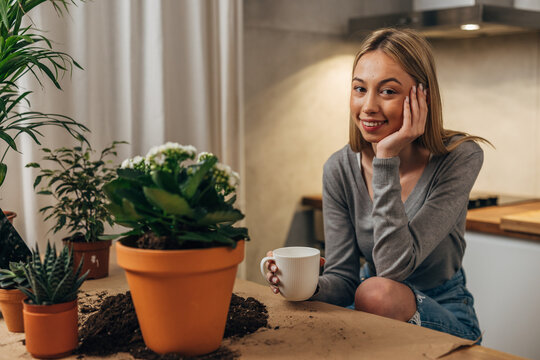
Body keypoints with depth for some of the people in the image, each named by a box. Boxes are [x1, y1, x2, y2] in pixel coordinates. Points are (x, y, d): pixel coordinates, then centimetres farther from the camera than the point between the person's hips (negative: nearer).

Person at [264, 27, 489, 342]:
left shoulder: (461, 158, -19)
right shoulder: (340, 169, -9)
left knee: (378, 292, -34)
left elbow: (394, 267, -28)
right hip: (369, 305, 3)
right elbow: (343, 278, -8)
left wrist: (387, 160, -31)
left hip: (443, 314, -2)